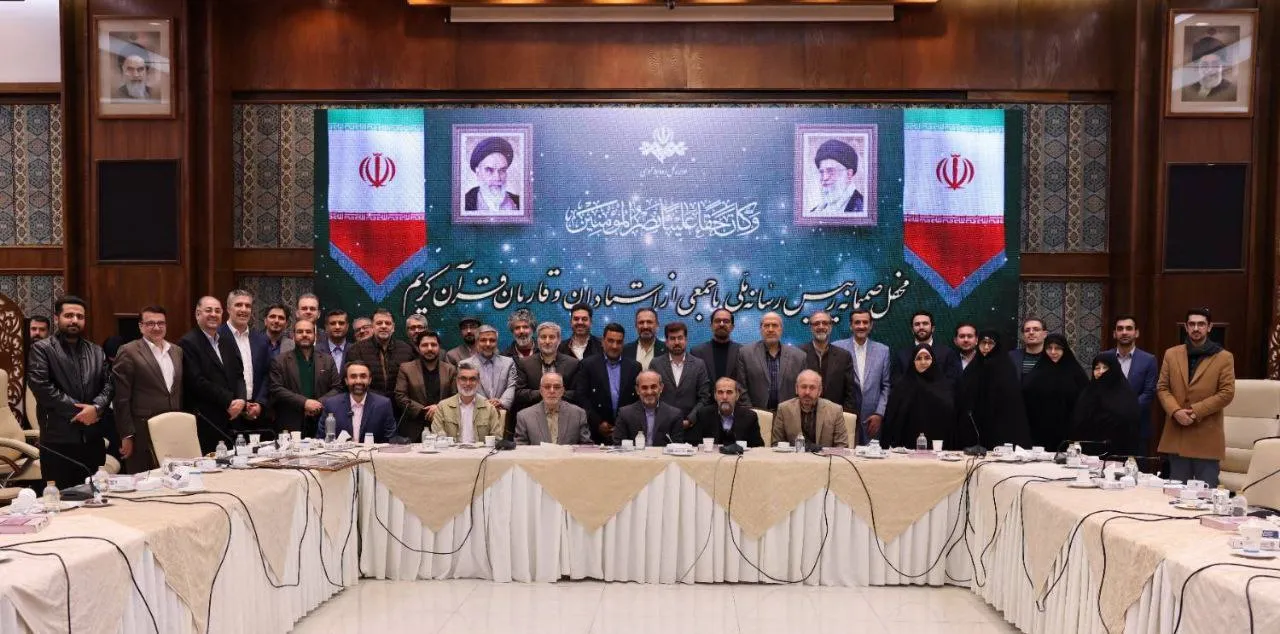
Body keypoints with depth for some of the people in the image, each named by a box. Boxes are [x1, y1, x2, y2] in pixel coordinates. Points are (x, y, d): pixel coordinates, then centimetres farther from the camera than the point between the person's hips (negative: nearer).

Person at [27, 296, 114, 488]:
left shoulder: (96, 351, 15)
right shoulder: (41, 349, -2)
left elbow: (108, 384, 9)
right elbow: (42, 387, -13)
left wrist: (96, 407, -12)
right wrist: (79, 410, -13)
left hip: (93, 438, 5)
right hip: (58, 439, -5)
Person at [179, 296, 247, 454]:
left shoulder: (228, 343, 18)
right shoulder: (187, 343, -5)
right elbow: (197, 382, -12)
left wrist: (240, 400, -4)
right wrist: (228, 401, -11)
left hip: (231, 422, 6)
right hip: (205, 423, -6)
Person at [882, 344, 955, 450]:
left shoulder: (945, 385, 7)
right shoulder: (902, 385, 4)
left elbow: (952, 418, 7)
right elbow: (891, 417, 1)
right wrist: (892, 445, -7)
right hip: (910, 446, -1)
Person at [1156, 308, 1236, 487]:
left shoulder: (1224, 357, 1)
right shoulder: (1171, 354, 10)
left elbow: (1227, 393, -6)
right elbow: (1162, 388, 6)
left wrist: (1196, 411, -14)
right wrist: (1176, 411, -12)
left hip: (1207, 436, -3)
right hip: (1176, 434, 3)